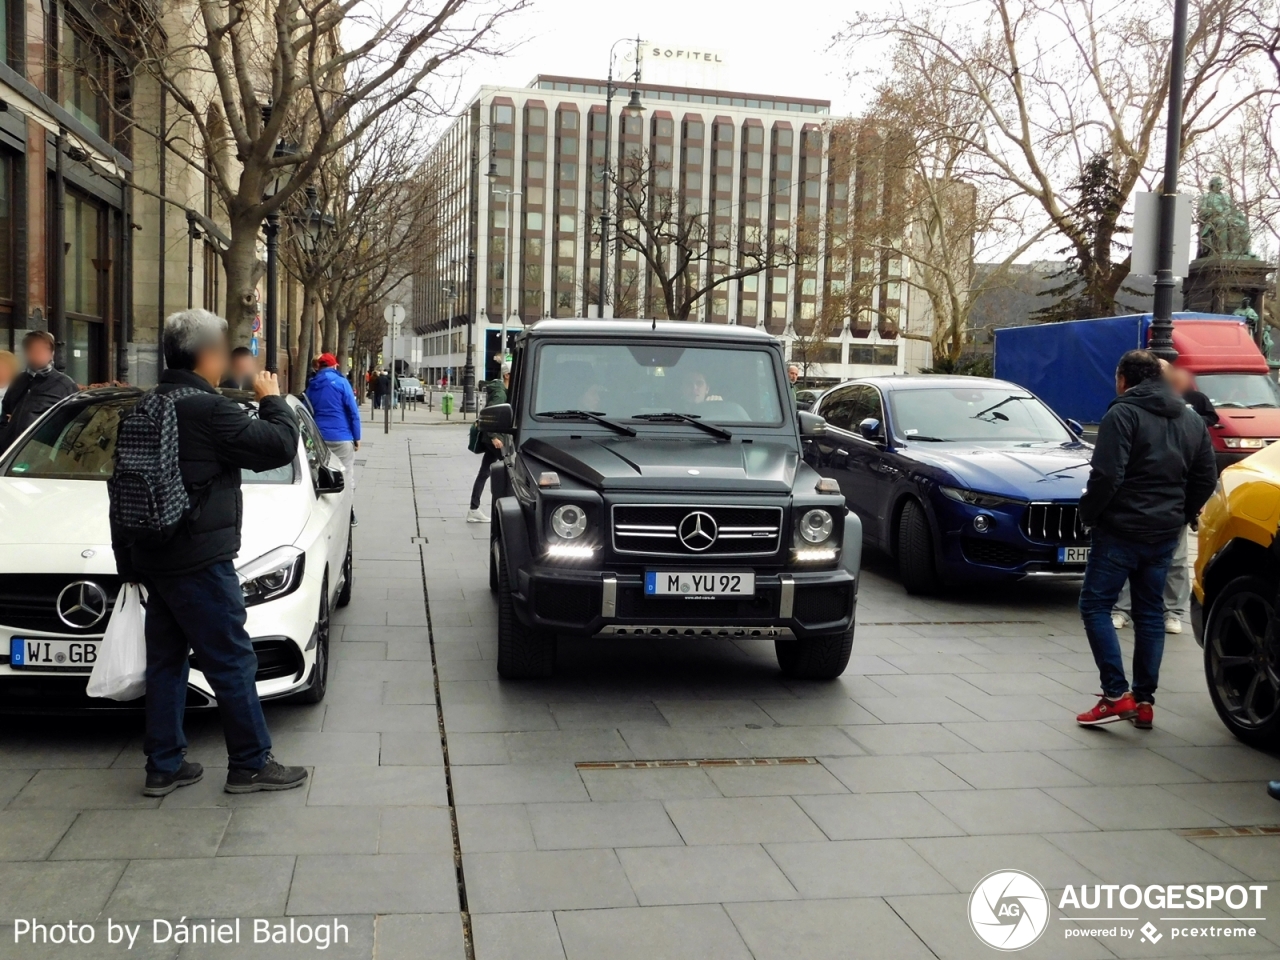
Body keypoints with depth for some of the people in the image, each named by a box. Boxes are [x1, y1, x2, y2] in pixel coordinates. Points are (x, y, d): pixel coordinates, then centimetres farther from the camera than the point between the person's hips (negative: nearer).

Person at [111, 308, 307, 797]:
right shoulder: (207, 410, -18)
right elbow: (280, 445, -18)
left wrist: (127, 555, 22)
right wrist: (272, 399, 0)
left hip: (155, 556, 9)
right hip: (199, 560, -9)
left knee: (166, 660, 14)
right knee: (232, 662, 0)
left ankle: (164, 766, 21)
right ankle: (251, 764, 8)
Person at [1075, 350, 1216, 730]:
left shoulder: (1123, 414, -11)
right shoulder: (1192, 421, 13)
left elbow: (1106, 474, -19)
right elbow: (1206, 479, 13)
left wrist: (1089, 513, -6)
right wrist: (1179, 516, 18)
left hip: (1121, 530, -7)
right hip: (1165, 535, 7)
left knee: (1095, 606, 0)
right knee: (1150, 613, 13)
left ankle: (1116, 695, -8)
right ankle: (1144, 700, 15)